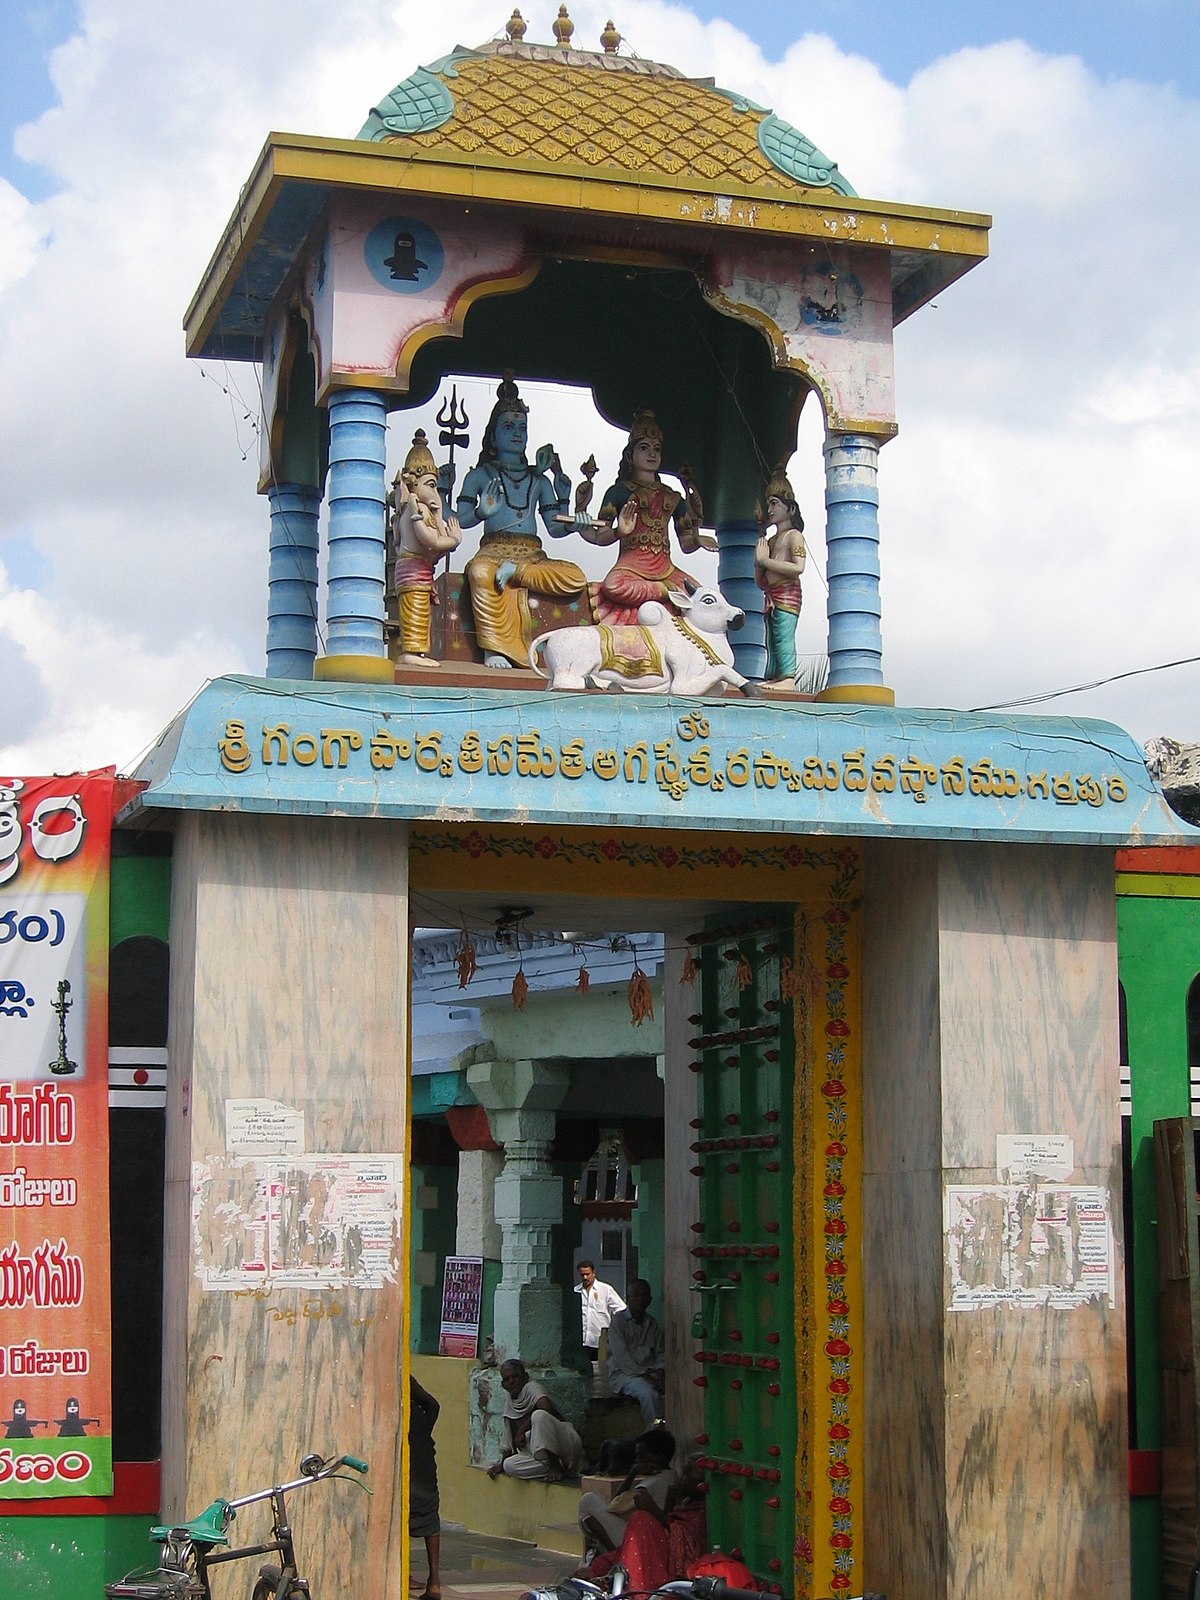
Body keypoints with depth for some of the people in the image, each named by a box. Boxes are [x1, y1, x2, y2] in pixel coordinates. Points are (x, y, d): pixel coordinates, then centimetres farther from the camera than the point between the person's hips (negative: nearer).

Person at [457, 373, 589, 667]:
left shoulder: (538, 479, 24)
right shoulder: (481, 475, 15)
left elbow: (556, 529, 17)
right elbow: (459, 520, 5)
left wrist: (564, 498, 1)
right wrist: (482, 512, -15)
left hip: (533, 554, 3)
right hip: (494, 551, -3)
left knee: (576, 578, -29)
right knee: (480, 573, -42)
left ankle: (514, 573, -24)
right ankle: (494, 649, -40)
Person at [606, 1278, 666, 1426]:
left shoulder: (652, 1324, 19)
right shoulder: (619, 1321, 0)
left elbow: (661, 1352, 15)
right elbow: (620, 1355, -10)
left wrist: (660, 1372, -8)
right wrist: (644, 1375, -19)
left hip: (649, 1373, 5)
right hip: (623, 1374, -5)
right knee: (649, 1394, -36)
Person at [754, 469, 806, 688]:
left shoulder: (794, 535, 2)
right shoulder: (770, 540, 24)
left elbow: (798, 567, -16)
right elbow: (761, 583, 25)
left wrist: (765, 561, -11)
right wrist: (759, 561, 4)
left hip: (787, 593, -9)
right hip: (771, 596, 9)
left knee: (783, 636, -19)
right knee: (771, 641, 2)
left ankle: (788, 678, -26)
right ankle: (773, 678, -1)